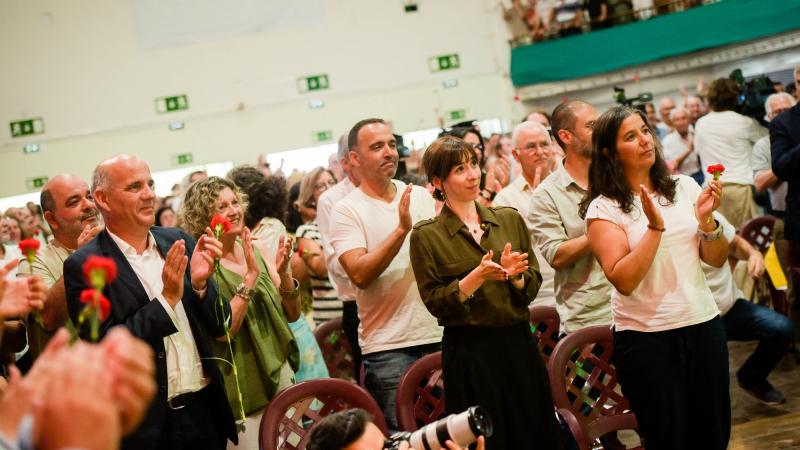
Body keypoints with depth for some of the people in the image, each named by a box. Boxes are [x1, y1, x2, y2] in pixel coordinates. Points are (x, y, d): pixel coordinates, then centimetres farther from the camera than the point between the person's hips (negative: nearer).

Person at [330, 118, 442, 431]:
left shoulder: (421, 196, 9)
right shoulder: (346, 210, -4)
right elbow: (360, 274, -17)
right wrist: (402, 230, -23)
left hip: (439, 335, 4)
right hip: (388, 346, -4)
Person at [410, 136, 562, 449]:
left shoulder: (510, 219, 7)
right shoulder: (426, 235, -3)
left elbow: (533, 287, 6)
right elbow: (435, 302, -6)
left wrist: (512, 274, -15)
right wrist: (478, 276, -19)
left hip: (519, 344, 4)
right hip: (469, 354, -3)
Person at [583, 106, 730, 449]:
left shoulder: (685, 187, 4)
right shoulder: (604, 208, -8)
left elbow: (716, 260, 6)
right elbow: (624, 280, -17)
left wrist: (706, 220, -12)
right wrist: (655, 227, -23)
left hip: (704, 324, 4)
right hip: (646, 337, -4)